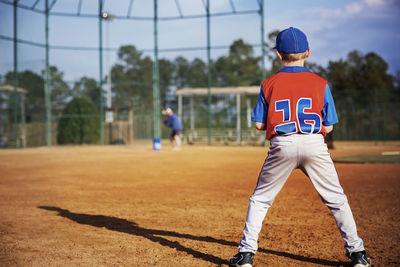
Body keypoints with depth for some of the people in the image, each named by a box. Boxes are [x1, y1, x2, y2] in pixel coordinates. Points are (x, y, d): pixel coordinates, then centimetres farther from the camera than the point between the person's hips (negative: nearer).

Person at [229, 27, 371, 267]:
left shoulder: (269, 85, 6)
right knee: (337, 199, 14)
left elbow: (259, 125, 5)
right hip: (314, 145, 0)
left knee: (260, 200, 14)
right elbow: (328, 127, 6)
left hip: (282, 147, 0)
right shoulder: (320, 84, 5)